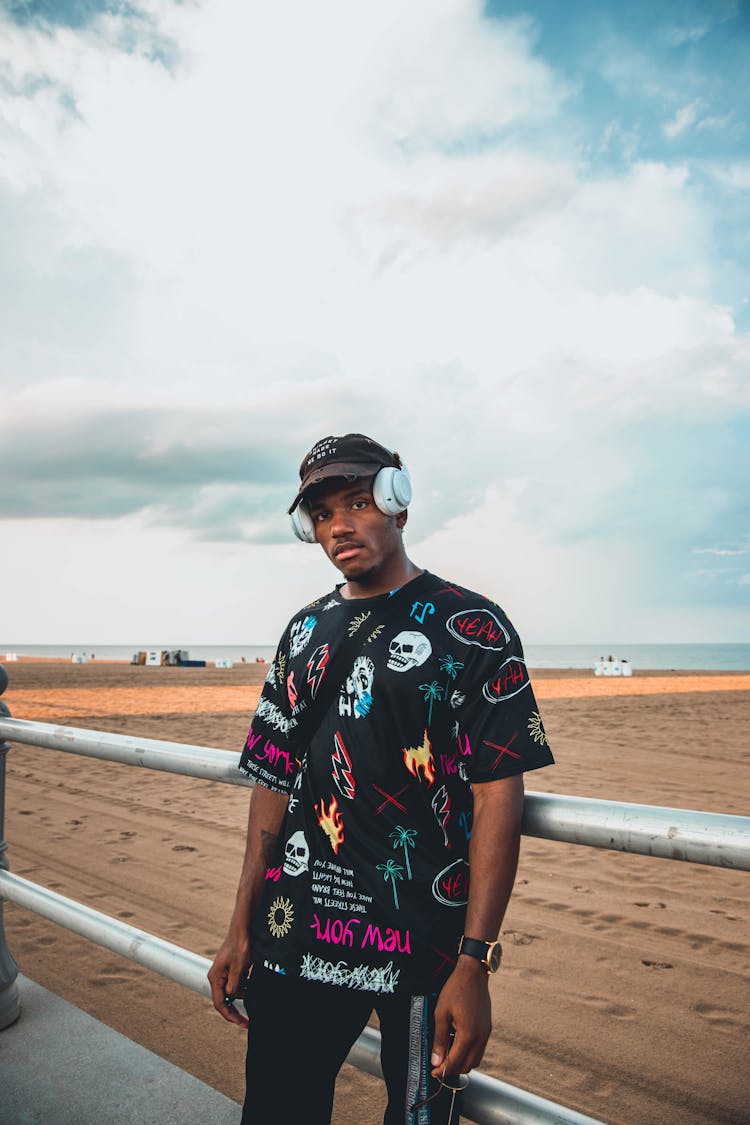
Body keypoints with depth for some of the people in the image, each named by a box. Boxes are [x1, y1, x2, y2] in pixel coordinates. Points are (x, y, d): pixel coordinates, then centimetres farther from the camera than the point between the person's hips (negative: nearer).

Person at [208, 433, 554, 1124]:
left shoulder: (469, 627, -7)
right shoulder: (306, 630, 10)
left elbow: (498, 795, -13)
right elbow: (275, 781, 11)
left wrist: (475, 965, -17)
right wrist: (243, 927, 9)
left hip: (425, 943, -4)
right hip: (295, 937, 5)